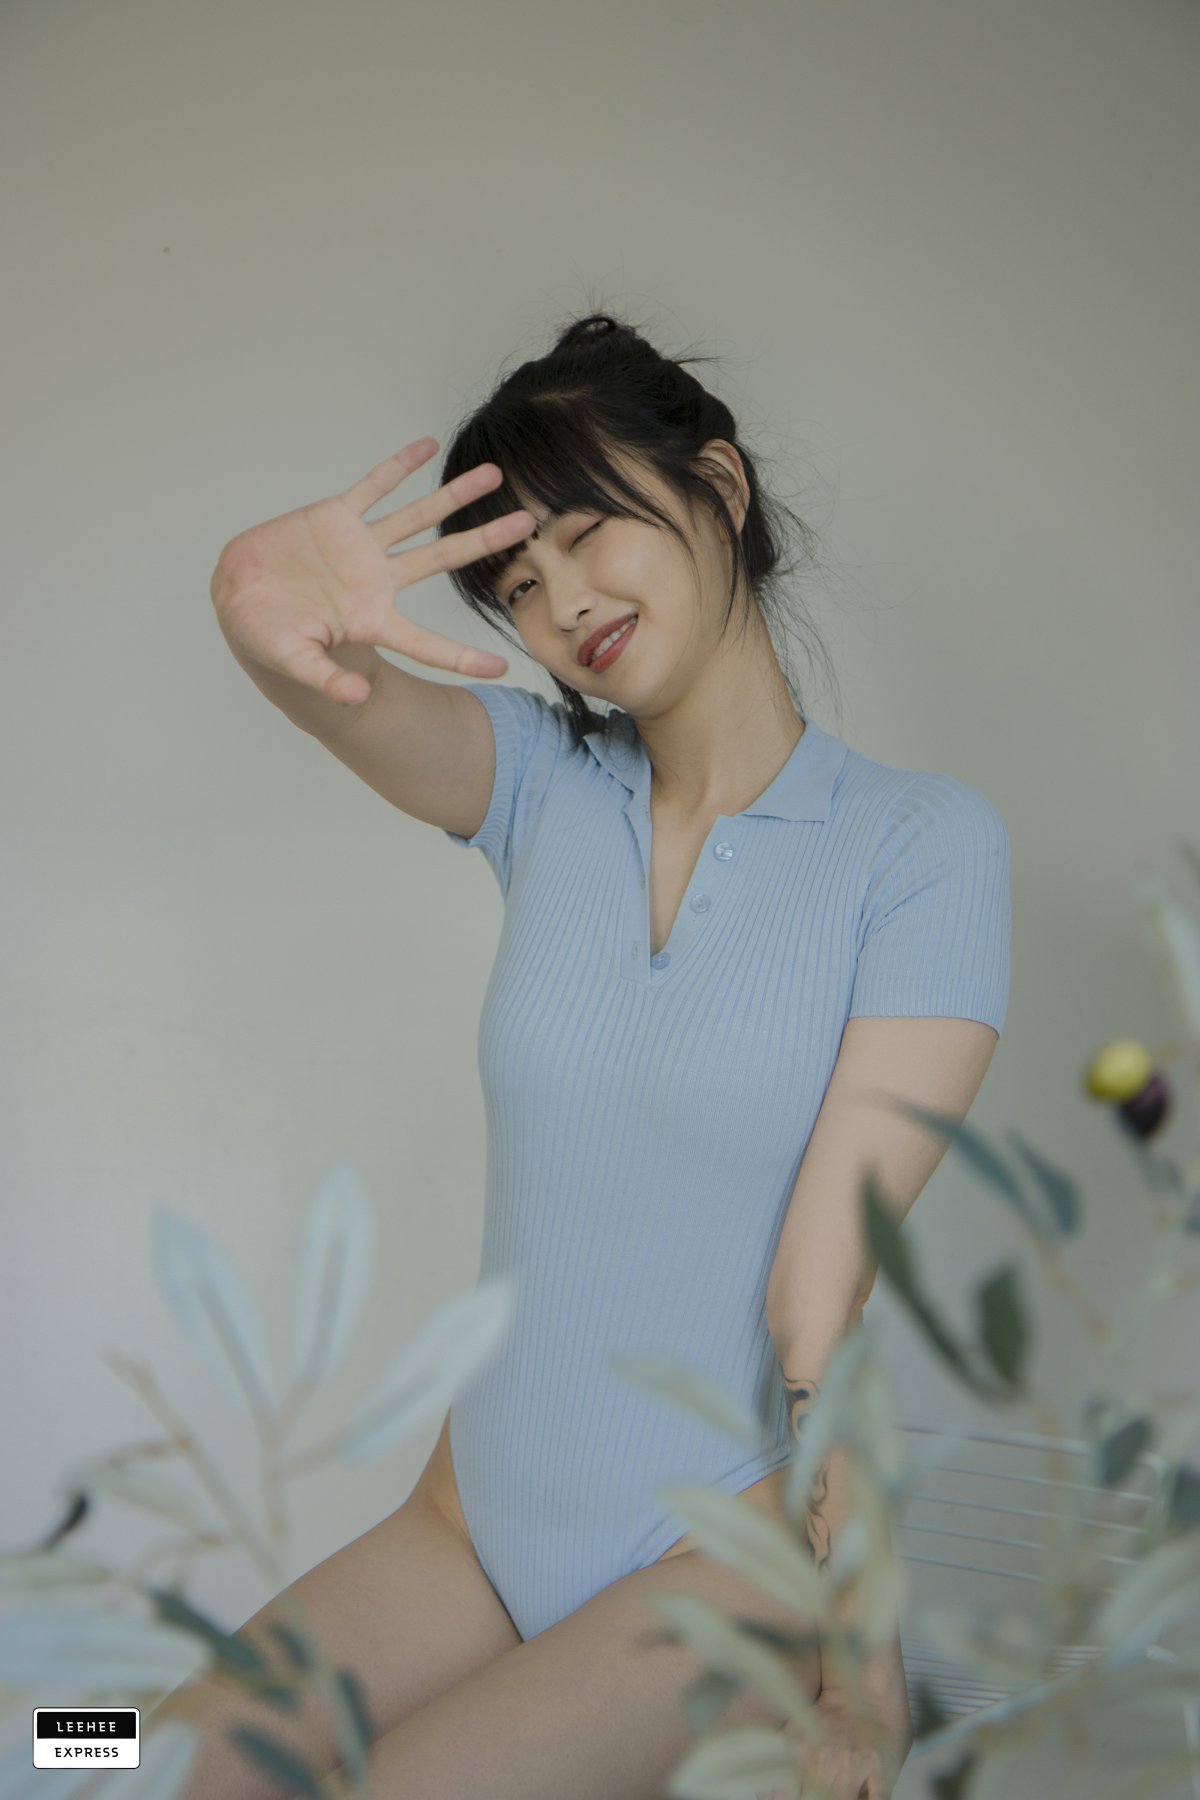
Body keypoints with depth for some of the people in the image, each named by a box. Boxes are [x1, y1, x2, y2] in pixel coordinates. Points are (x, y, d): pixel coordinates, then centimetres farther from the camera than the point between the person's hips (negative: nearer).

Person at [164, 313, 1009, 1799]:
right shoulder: (545, 784, 3)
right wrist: (268, 616, -41)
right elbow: (366, 706, -19)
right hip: (472, 1534, 4)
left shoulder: (924, 839, -9)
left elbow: (823, 1270, -15)